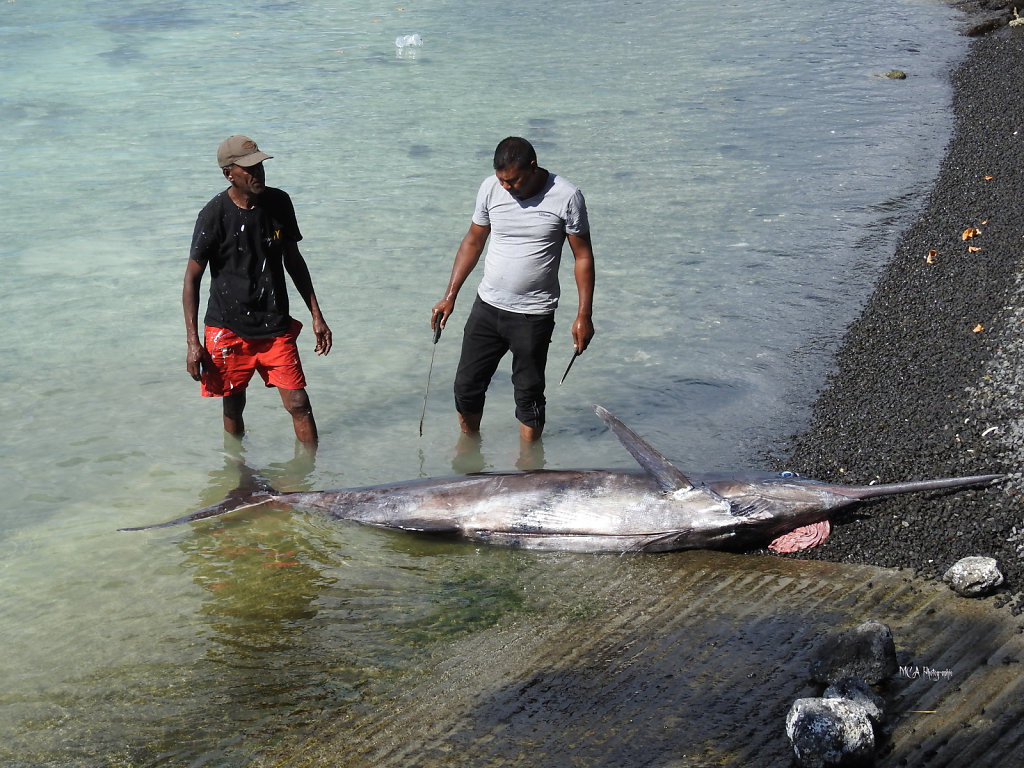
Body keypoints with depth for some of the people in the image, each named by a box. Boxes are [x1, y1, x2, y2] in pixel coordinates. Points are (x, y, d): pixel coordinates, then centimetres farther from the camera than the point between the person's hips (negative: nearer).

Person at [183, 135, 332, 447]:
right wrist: (193, 342, -13)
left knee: (298, 404, -5)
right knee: (233, 409, 11)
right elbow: (192, 278, -7)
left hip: (276, 326, 3)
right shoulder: (215, 215, -13)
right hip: (228, 329, -2)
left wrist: (316, 315, 11)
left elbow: (293, 260, 13)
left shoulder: (279, 203, 0)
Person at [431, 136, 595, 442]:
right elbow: (472, 242, 10)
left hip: (534, 315, -4)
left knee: (529, 393, 5)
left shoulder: (566, 197, -13)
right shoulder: (491, 188, -3)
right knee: (467, 386, 10)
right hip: (487, 306, 4)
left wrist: (584, 315, -9)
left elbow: (583, 256, -5)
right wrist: (450, 297, 8)